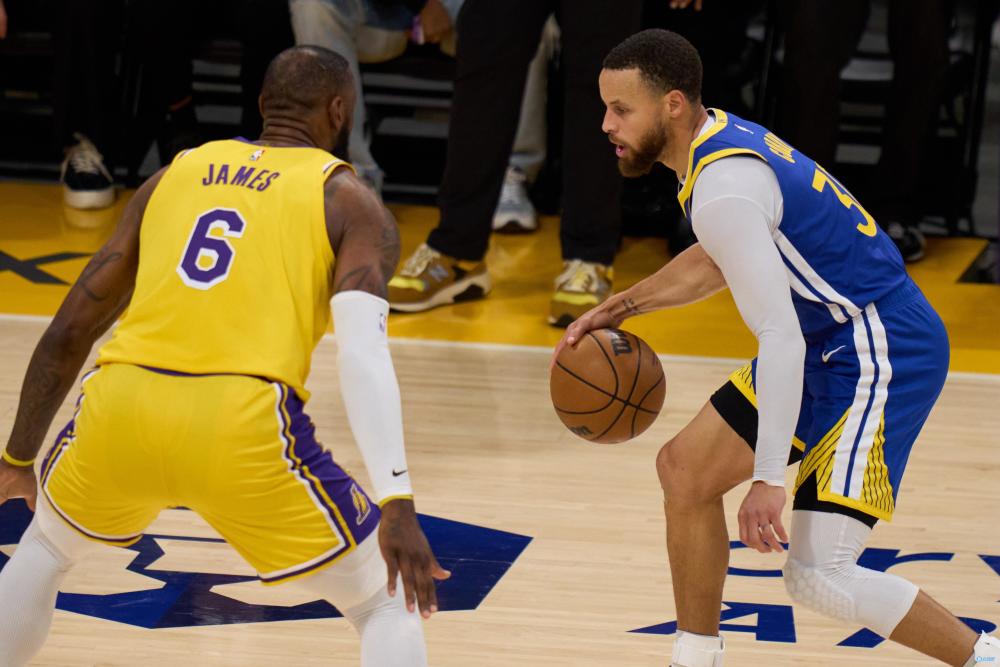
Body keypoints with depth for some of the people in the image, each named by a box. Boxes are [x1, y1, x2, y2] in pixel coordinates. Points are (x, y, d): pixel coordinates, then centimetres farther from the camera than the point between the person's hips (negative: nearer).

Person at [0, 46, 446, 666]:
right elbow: (363, 349, -6)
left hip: (121, 405, 4)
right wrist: (396, 503, -13)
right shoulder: (350, 202, 12)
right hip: (244, 424, -4)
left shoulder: (173, 175, 24)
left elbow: (69, 332, 25)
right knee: (390, 604, 12)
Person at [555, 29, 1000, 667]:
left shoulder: (724, 190, -25)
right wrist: (623, 305, 21)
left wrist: (770, 479, -31)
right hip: (826, 343, 11)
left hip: (884, 356, -11)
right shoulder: (719, 135, 6)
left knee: (819, 577, -16)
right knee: (685, 470, 15)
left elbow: (781, 341, -29)